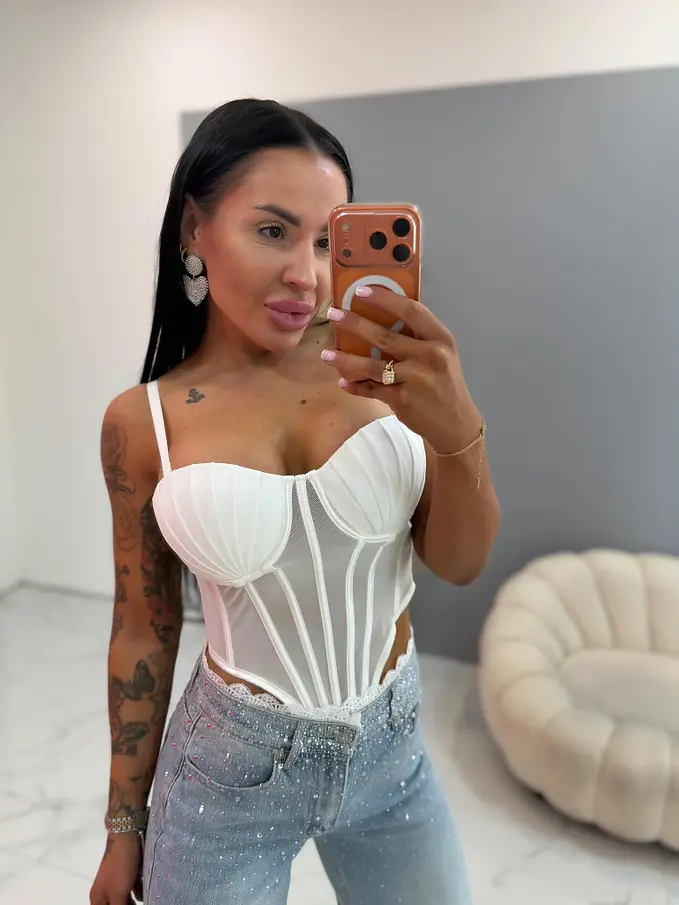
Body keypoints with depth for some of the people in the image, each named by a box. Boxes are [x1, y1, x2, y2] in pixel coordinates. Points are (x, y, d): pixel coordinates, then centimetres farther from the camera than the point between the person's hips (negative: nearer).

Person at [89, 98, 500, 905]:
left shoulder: (373, 362, -11)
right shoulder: (142, 421, -11)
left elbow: (460, 563, -8)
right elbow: (143, 628, -1)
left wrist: (458, 430, -29)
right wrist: (125, 824, 8)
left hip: (390, 747, 3)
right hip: (232, 764, -1)